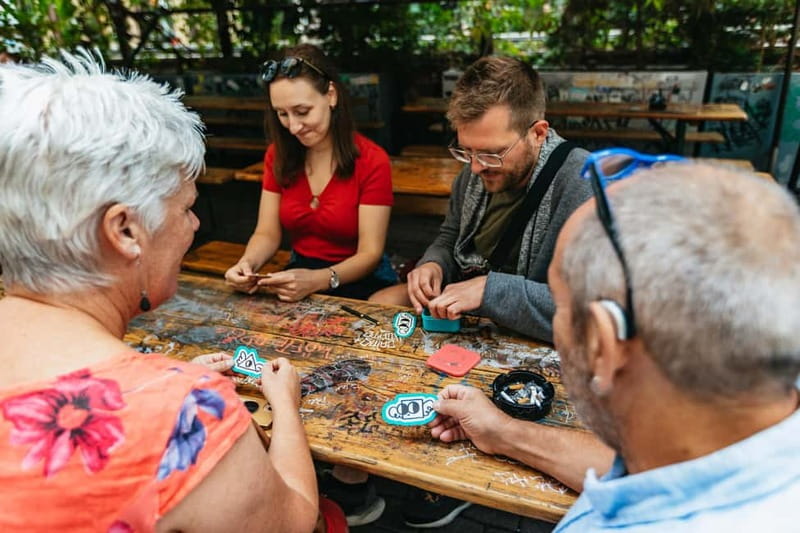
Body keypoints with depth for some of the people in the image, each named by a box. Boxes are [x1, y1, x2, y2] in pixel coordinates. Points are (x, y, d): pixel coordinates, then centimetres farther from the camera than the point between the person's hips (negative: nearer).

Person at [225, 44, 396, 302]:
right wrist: (247, 263, -21)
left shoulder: (372, 161, -13)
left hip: (359, 282, -4)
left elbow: (369, 254, -16)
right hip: (298, 276, 4)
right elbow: (267, 233, 2)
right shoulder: (278, 155, 3)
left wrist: (317, 280, -33)